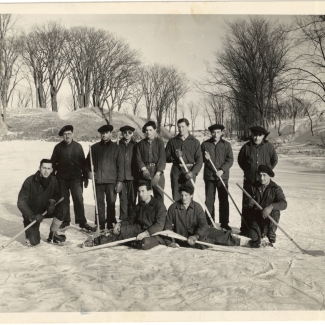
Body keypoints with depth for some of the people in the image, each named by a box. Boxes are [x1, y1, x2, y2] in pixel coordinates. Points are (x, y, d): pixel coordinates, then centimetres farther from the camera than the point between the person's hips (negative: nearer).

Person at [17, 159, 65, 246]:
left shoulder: (53, 180, -10)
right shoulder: (30, 181, -22)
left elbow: (58, 194, 1)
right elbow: (21, 202, -21)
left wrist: (52, 201, -23)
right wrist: (32, 216, -31)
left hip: (45, 209, 4)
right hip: (31, 213, -4)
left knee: (61, 208, -25)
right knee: (33, 242, -15)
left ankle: (52, 235, -4)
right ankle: (32, 231, 23)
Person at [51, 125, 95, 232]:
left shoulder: (78, 146, 3)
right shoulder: (58, 147, 4)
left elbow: (83, 162, 5)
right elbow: (53, 163, 6)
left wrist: (85, 177, 3)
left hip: (76, 177, -1)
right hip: (62, 178, 1)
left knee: (78, 199, -7)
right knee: (64, 200, 8)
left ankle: (82, 222, 0)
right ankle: (65, 221, 19)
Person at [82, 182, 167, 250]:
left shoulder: (159, 204, -11)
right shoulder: (140, 205, 13)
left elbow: (159, 225, -19)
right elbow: (130, 219, 15)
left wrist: (145, 233, -30)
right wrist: (119, 224, -5)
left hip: (153, 233, -6)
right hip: (140, 229, 6)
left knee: (145, 243, -37)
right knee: (122, 230, -18)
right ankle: (95, 242, -14)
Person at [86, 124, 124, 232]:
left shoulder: (116, 147, 5)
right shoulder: (94, 147, 11)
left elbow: (120, 165, 1)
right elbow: (87, 162, 20)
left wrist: (119, 181, -5)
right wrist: (89, 171, 1)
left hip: (111, 180, -2)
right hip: (98, 180, 2)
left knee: (111, 203, 0)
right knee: (100, 203, 6)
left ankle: (110, 224, 9)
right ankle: (101, 225, 14)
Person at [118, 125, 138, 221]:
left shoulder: (135, 145, 7)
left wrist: (138, 174, -2)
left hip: (132, 176, 0)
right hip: (121, 176, 1)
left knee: (132, 199, 2)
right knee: (123, 199, 2)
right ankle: (123, 219, 8)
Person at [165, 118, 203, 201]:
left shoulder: (195, 142, 5)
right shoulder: (172, 141, 9)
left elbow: (199, 160, 0)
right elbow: (166, 157, 8)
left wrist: (193, 172, -14)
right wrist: (174, 157, -12)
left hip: (190, 172, -1)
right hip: (176, 172, 1)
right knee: (176, 198, 0)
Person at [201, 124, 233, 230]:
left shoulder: (226, 145, 4)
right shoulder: (205, 144, 5)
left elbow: (230, 160, -2)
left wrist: (222, 170, -16)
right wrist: (205, 158, -11)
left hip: (222, 176, 0)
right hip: (209, 176, 0)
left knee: (224, 200, 3)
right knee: (209, 200, 5)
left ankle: (224, 223, 13)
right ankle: (209, 223, 14)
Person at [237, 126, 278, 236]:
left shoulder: (268, 146, -1)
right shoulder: (246, 147, 0)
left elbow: (274, 160, 11)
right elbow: (240, 160, 14)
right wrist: (247, 170, 8)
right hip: (249, 180, 1)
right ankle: (245, 229, 14)